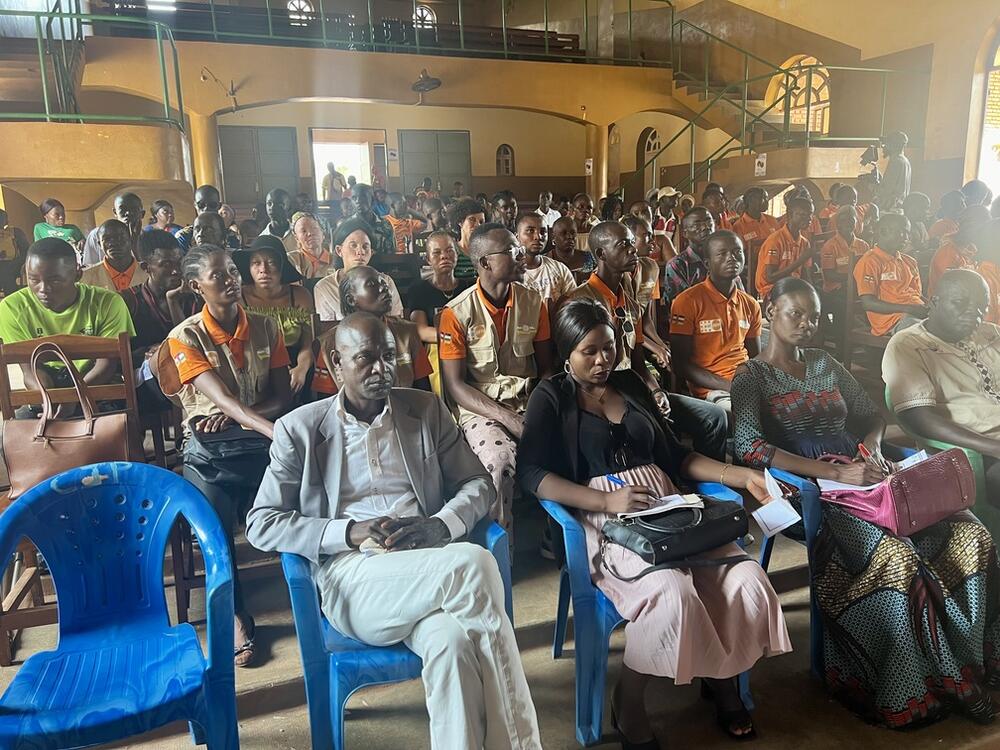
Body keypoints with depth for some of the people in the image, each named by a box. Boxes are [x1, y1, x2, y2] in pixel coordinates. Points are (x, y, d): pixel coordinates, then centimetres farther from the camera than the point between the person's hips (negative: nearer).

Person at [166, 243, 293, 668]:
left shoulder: (265, 327, 10)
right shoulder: (185, 338, -1)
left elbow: (283, 397, 7)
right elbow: (221, 398, -16)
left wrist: (233, 416, -13)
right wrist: (277, 433, -32)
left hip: (262, 438, 2)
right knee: (214, 521, -30)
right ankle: (236, 616, -8)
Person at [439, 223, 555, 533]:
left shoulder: (533, 302, 7)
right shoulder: (456, 313, -7)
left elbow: (546, 367, 12)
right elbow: (455, 385, -7)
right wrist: (507, 418, -17)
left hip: (529, 404, 4)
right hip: (480, 410, -4)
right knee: (501, 460, -33)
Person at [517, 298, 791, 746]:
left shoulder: (630, 384, 20)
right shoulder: (551, 397, 6)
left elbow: (675, 455, 20)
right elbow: (530, 473, -9)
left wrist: (744, 477, 8)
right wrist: (607, 500, -19)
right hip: (605, 520, -5)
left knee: (747, 580, -18)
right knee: (672, 590, -32)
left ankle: (723, 681, 11)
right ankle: (628, 704, -6)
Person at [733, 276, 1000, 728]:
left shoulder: (826, 364, 21)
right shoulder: (751, 377, 1)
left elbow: (871, 414, 26)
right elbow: (748, 447, -14)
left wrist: (871, 448, 1)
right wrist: (836, 474, -20)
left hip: (860, 477, 6)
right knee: (898, 557, -29)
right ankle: (909, 694, -11)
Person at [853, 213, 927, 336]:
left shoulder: (909, 261, 25)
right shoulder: (869, 262, -1)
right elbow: (868, 303, -10)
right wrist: (907, 308, -17)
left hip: (917, 313, 8)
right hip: (892, 318, -8)